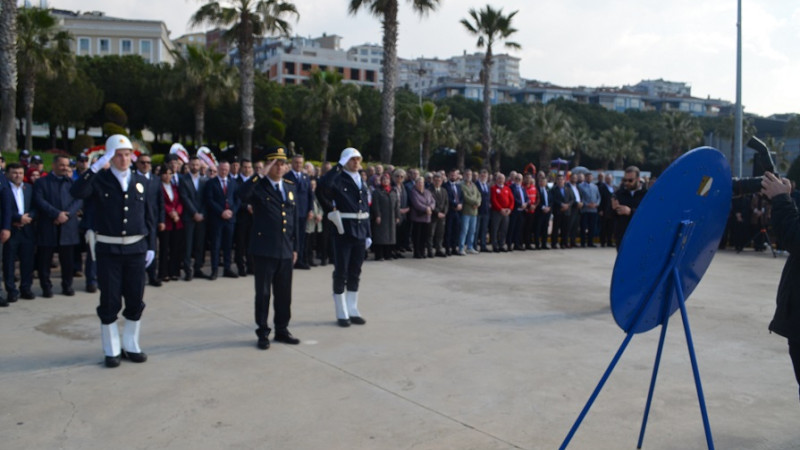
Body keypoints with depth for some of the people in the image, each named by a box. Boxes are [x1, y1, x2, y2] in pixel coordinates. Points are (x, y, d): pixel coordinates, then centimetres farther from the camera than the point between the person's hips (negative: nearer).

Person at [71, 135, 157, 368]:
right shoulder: (100, 181, -2)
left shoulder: (142, 182, 8)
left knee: (135, 301, 8)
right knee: (110, 302, 4)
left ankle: (131, 346, 23)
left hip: (136, 248, 3)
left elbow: (150, 217, 10)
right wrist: (95, 167, -26)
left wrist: (151, 247, 6)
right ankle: (111, 350, 17)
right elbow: (76, 192, -23)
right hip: (108, 250, -3)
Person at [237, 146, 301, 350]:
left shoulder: (290, 187, 12)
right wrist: (261, 174, -25)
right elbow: (242, 196, -28)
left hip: (285, 251, 5)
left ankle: (282, 330, 24)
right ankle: (263, 333, 14)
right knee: (263, 293, 4)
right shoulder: (259, 186, -4)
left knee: (284, 293, 11)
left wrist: (295, 247, 11)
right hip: (264, 250, -5)